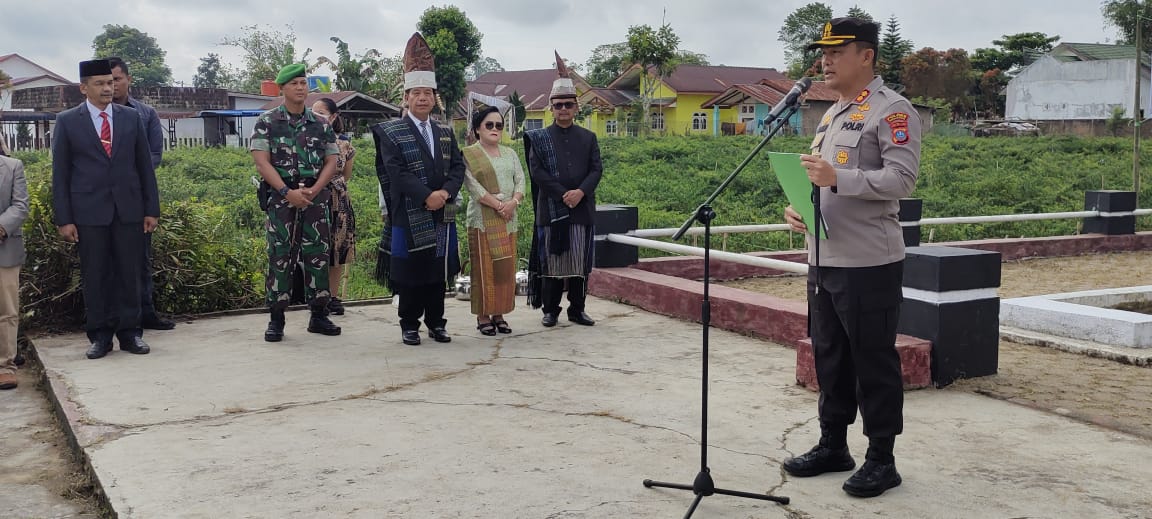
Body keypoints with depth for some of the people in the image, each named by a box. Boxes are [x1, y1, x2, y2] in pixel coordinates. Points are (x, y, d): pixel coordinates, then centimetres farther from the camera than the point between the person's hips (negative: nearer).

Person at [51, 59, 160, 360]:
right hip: (88, 212, -1)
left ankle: (130, 333, 13)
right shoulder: (67, 121, 3)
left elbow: (145, 166, 9)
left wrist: (152, 209, 4)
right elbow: (60, 173, 2)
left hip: (129, 210, 2)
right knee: (94, 276, 3)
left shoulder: (131, 118, 8)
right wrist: (63, 219, -4)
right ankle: (99, 336, 13)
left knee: (129, 273, 4)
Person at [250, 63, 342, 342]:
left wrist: (314, 190, -10)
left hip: (316, 197, 3)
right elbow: (261, 162, -6)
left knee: (318, 256, 4)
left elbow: (332, 161, 6)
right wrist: (287, 192, -16)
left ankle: (319, 315, 13)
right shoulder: (266, 122, 1)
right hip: (280, 197, -3)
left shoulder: (321, 124, 10)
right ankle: (276, 319, 5)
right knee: (279, 257, -1)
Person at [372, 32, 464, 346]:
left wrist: (445, 192, -14)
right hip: (409, 215, -4)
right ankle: (409, 325, 13)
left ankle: (436, 323, 20)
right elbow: (397, 173, -13)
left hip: (442, 215, 5)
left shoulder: (446, 133, 13)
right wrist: (427, 196, -21)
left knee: (438, 273, 10)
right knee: (410, 273, 2)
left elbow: (458, 167, 4)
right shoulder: (391, 133, -3)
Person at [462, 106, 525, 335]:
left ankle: (499, 314, 12)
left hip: (508, 220, 5)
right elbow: (473, 186, -11)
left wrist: (513, 202, -11)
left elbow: (520, 180, 8)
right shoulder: (469, 155, -1)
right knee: (484, 268, -4)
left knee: (505, 268, 5)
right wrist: (497, 205, -16)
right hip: (483, 219, -5)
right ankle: (483, 316, 2)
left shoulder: (510, 154, 16)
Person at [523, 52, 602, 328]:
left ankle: (577, 309, 15)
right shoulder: (539, 138, 4)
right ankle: (550, 310, 10)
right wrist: (563, 195, -14)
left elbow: (596, 169, 4)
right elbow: (537, 171, -5)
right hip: (551, 209, -2)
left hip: (582, 208, 2)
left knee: (580, 261, 5)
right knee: (551, 259, 1)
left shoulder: (588, 138, 12)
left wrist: (581, 191, -14)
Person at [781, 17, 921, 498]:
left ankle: (881, 459, 12)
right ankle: (832, 445, 28)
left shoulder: (892, 110, -9)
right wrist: (797, 205, 4)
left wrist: (839, 178, -29)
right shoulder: (831, 114, 18)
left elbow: (901, 178, -19)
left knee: (874, 362, 0)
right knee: (829, 357, 16)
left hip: (868, 263, -9)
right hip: (823, 259, 9)